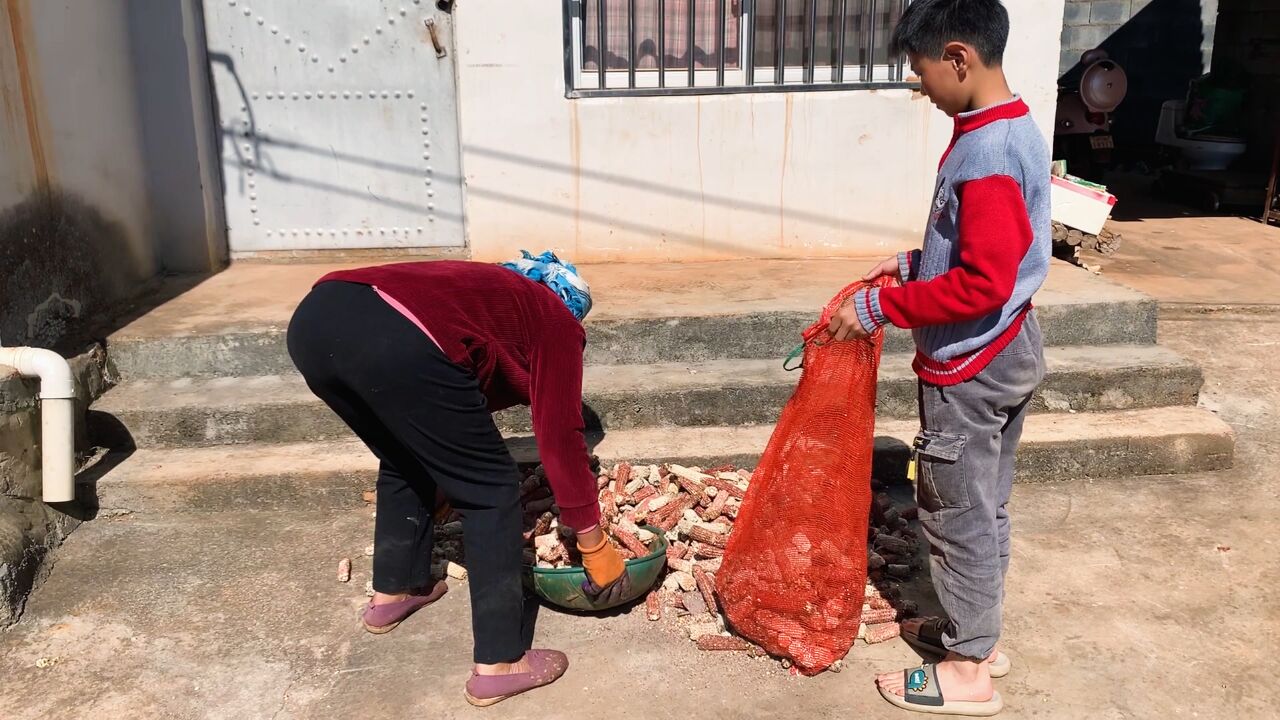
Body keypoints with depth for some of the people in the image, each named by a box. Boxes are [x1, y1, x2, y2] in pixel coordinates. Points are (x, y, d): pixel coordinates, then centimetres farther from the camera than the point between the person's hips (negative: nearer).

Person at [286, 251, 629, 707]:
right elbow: (561, 438, 17)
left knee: (406, 460, 32)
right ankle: (499, 664, 15)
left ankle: (392, 592, 46)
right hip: (397, 343, -8)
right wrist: (596, 547, 25)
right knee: (490, 491, 10)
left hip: (315, 319, 8)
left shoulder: (489, 290, 40)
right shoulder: (555, 323, 22)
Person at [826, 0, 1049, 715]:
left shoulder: (984, 152, -25)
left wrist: (879, 308, -23)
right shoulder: (1017, 129, 7)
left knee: (957, 513, 4)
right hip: (1010, 350, 10)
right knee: (985, 504, 20)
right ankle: (978, 631, 36)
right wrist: (914, 265, 11)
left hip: (972, 366, -10)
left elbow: (980, 286, -29)